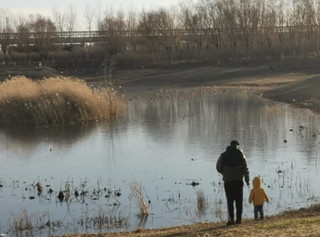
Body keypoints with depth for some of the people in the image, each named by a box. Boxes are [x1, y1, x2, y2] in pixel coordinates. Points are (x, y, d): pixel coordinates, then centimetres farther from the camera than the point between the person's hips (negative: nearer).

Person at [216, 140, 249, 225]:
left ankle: (231, 219, -6)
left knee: (230, 201, 3)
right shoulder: (241, 155, 0)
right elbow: (245, 169, -3)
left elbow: (218, 167, 3)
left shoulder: (224, 155, 1)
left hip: (228, 181, 0)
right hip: (238, 181, 0)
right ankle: (238, 219, 6)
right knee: (239, 201, 8)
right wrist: (247, 180, 5)